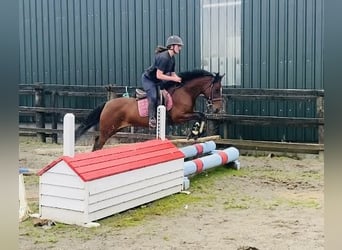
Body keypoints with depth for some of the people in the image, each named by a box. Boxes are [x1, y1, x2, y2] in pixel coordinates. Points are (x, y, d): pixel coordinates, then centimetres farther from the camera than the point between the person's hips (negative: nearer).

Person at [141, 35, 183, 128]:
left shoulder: (172, 58, 2)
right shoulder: (163, 57, -28)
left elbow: (172, 73, 9)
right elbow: (159, 75, -31)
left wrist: (178, 79, -11)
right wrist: (173, 79, -30)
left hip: (156, 81, 10)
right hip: (148, 79, -10)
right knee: (153, 97, -26)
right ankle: (152, 119, -21)